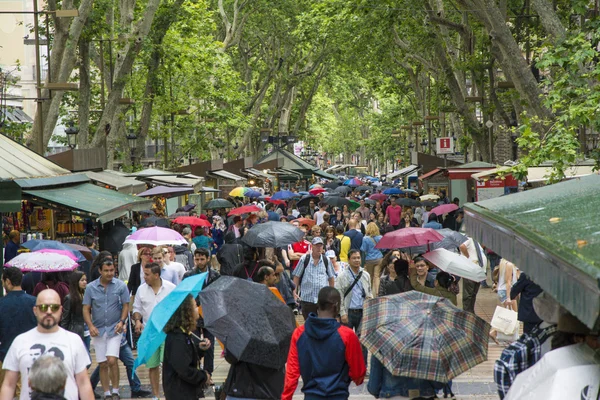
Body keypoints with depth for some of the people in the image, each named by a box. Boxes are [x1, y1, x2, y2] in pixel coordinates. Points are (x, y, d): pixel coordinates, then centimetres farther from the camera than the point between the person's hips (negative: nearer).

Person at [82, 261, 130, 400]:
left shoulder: (121, 286, -2)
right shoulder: (91, 288, 1)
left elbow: (126, 305, 2)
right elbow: (86, 309, 3)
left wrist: (122, 321, -13)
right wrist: (91, 326, -11)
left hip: (114, 329, -2)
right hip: (98, 330, 2)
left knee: (112, 361, -15)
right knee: (102, 364, 5)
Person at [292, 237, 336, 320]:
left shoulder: (326, 260, 4)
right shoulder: (304, 259, 0)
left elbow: (331, 277, 14)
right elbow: (296, 276, 4)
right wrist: (295, 291, -2)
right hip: (307, 297, -1)